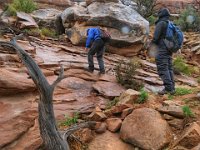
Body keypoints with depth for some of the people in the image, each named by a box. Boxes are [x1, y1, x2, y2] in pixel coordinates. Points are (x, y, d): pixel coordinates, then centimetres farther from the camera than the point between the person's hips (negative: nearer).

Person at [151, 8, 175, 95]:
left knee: (163, 69, -8)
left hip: (162, 49, -8)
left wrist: (152, 43, 1)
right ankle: (172, 88, 12)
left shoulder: (161, 23, -9)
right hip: (169, 50, 9)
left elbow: (155, 37, -15)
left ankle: (168, 88, -12)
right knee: (169, 68, 11)